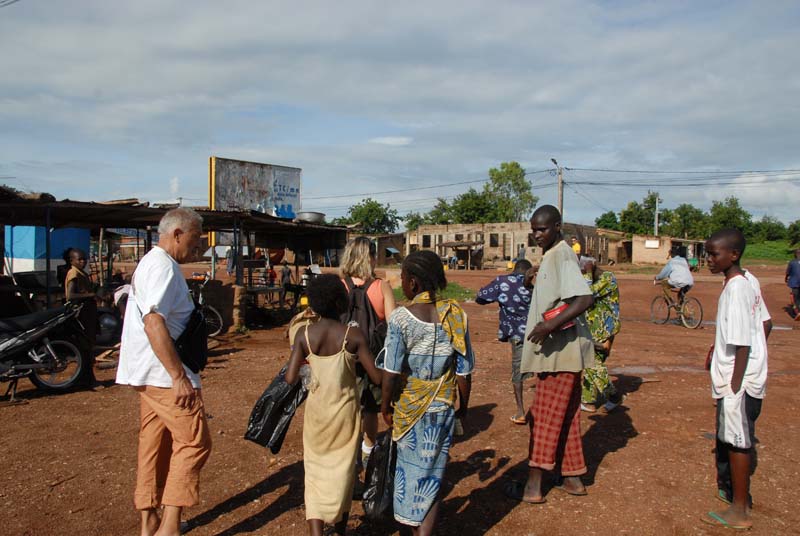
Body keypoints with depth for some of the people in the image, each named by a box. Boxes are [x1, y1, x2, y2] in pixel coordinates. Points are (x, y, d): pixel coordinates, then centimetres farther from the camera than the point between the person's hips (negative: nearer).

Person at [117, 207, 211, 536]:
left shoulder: (149, 263, 19)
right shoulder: (163, 266, -15)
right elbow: (154, 323, -25)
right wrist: (179, 377, -26)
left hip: (149, 374, 11)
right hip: (165, 374, -11)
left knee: (155, 445, 14)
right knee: (194, 442, -6)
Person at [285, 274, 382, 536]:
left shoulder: (304, 333, -9)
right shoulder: (354, 335, -14)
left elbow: (290, 378, -13)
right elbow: (377, 377, -14)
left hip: (316, 410, 1)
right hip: (345, 411, -1)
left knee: (315, 473, 14)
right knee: (342, 473, 19)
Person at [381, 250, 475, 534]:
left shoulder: (400, 317, -15)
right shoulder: (455, 314, -7)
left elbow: (391, 372, -15)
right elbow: (464, 370, -3)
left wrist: (385, 405, 0)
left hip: (409, 405, -1)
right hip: (444, 406, 1)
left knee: (409, 467, 19)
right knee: (431, 472, 12)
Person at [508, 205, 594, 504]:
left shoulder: (561, 256, -17)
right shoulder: (551, 256, 14)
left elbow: (584, 299, -28)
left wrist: (551, 324, -33)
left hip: (560, 351, -10)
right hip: (558, 351, 10)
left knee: (546, 416, -3)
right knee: (565, 416, 16)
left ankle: (533, 487, 5)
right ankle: (572, 478, 27)